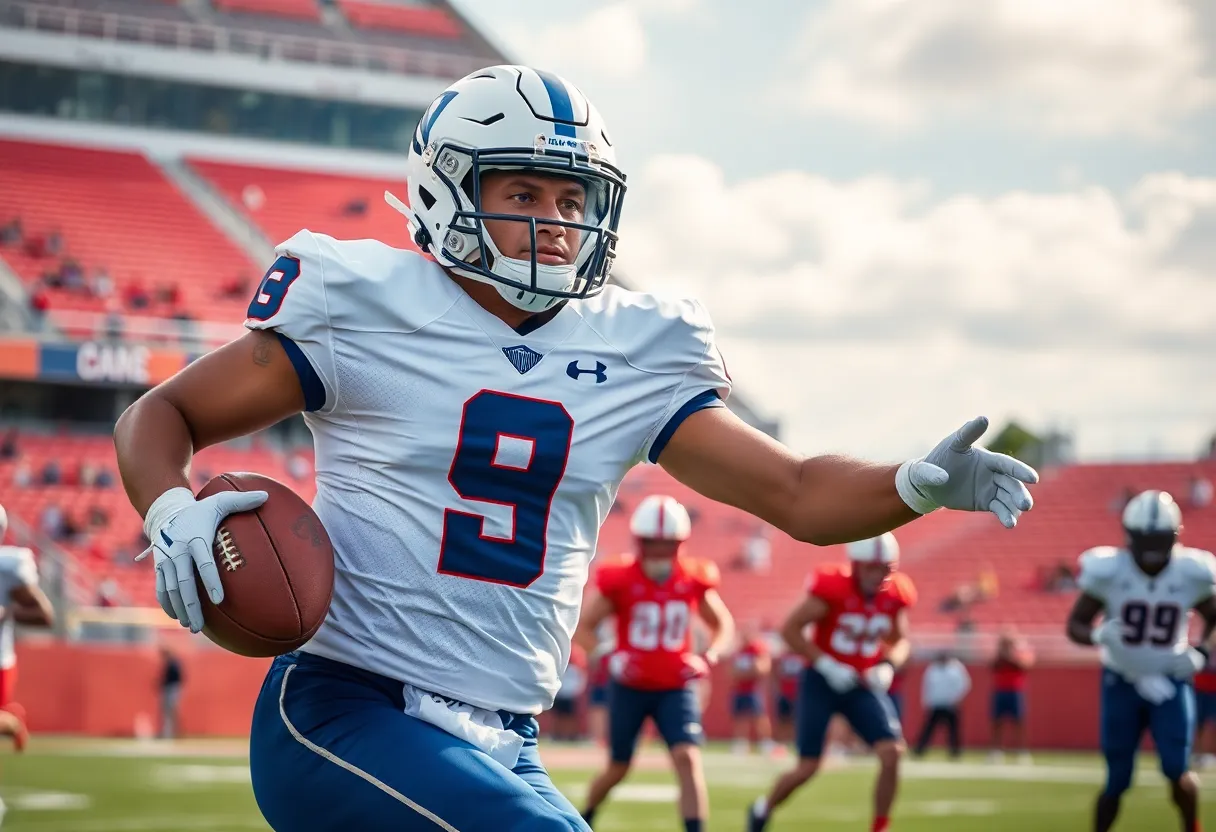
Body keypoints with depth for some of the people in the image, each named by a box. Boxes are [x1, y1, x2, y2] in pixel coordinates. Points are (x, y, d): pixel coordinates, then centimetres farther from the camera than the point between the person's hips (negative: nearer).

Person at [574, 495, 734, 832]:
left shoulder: (693, 580, -5)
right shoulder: (620, 580, -12)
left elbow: (723, 625, 11)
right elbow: (582, 628, -4)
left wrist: (709, 657, -8)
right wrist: (608, 655, -21)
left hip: (675, 688, 1)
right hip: (629, 688, -1)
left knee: (687, 758, -19)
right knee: (618, 769, 13)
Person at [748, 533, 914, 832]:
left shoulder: (895, 595, -4)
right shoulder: (833, 587, -20)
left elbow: (900, 642, 13)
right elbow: (790, 630, -16)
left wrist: (888, 666, -8)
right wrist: (826, 664, -21)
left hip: (863, 685, 4)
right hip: (822, 683, -4)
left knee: (892, 753, -15)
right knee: (807, 768, -3)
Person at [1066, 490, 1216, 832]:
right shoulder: (1109, 570, -15)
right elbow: (1075, 624, -7)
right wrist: (1099, 635, -29)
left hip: (1169, 681, 0)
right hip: (1122, 682, 0)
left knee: (1176, 769, -14)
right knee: (1117, 781, 4)